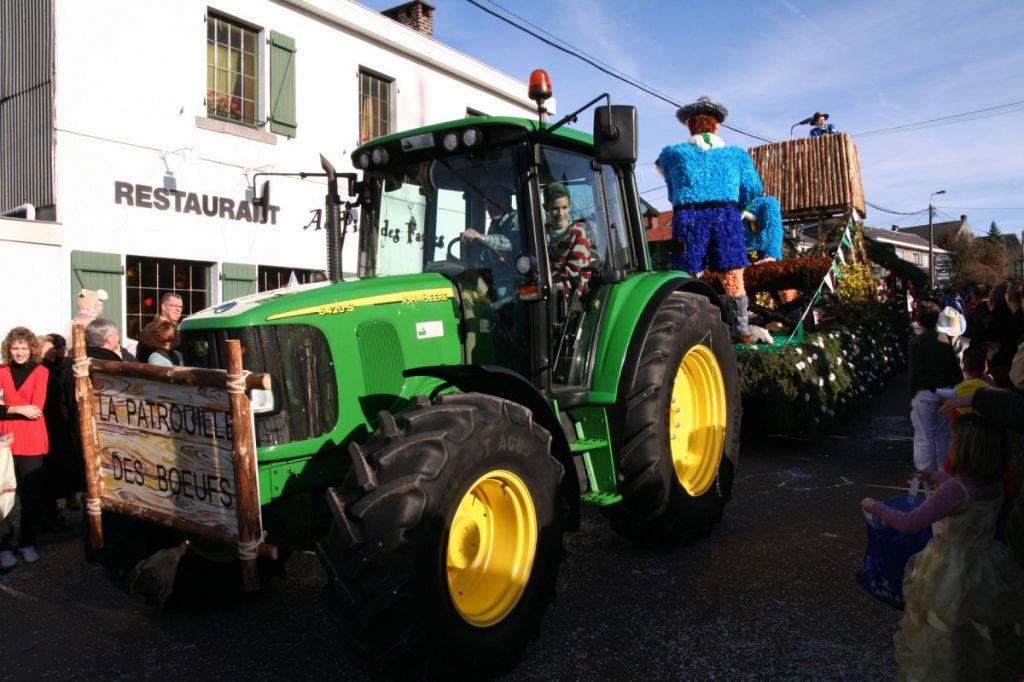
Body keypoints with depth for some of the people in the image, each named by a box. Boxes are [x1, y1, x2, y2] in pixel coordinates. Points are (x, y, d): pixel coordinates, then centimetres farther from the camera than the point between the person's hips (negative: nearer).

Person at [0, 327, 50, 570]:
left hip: (31, 440, -1)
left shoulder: (40, 371, 1)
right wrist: (20, 409, -14)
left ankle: (27, 543, 16)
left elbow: (36, 408, -7)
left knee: (31, 493, 4)